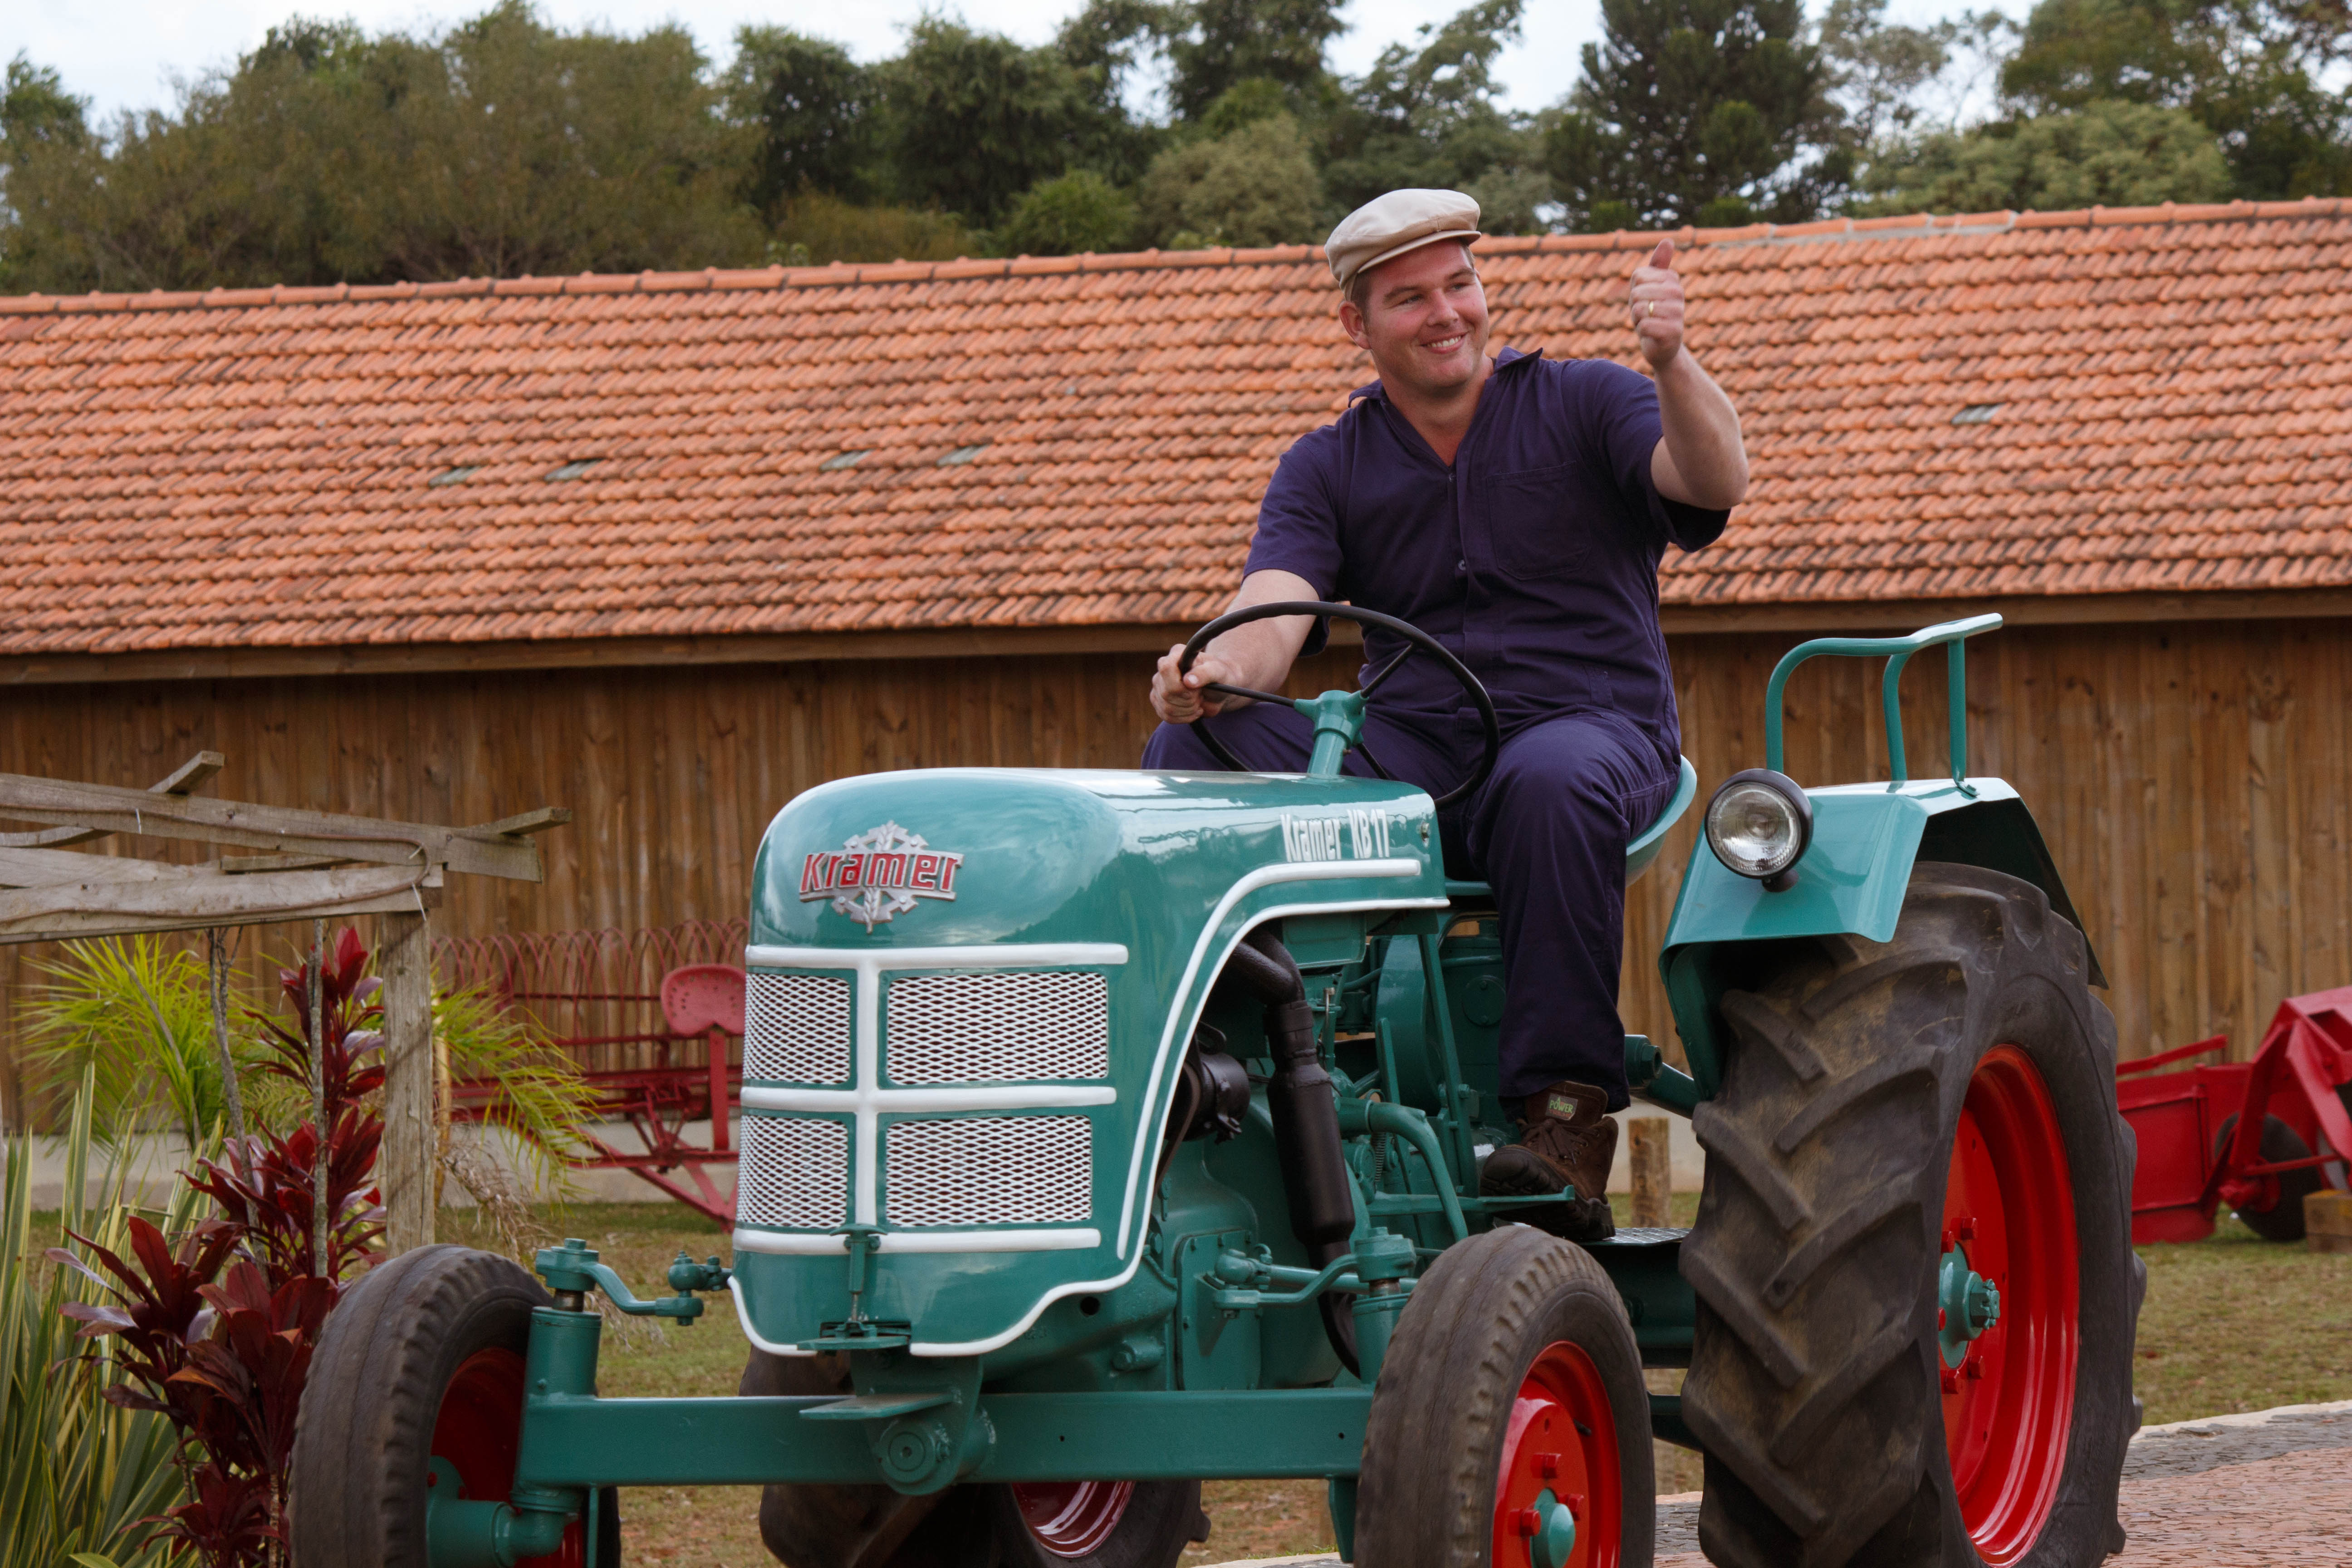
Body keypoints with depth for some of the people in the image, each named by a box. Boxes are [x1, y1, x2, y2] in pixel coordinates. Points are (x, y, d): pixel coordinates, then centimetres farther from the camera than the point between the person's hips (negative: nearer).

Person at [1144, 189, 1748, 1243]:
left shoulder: (1581, 405, 6)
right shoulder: (1326, 469, 12)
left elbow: (1714, 484, -13)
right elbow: (1273, 613, -5)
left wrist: (1671, 363, -34)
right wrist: (1216, 675, -30)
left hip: (1590, 730, -3)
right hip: (1405, 752, 3)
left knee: (1550, 782, -41)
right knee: (1195, 752, -23)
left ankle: (1567, 1118, -40)